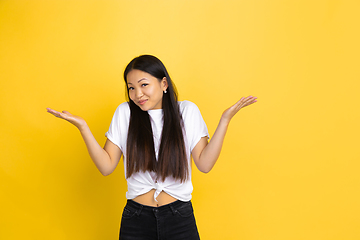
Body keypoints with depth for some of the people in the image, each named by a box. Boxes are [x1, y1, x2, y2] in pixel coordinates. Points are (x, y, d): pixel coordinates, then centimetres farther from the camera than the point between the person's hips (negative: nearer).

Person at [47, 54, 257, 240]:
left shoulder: (187, 111, -1)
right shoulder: (125, 112, 0)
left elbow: (204, 164, -5)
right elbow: (106, 166, -2)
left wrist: (225, 120, -10)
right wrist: (82, 127, -10)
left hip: (180, 218, 0)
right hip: (136, 218, 1)